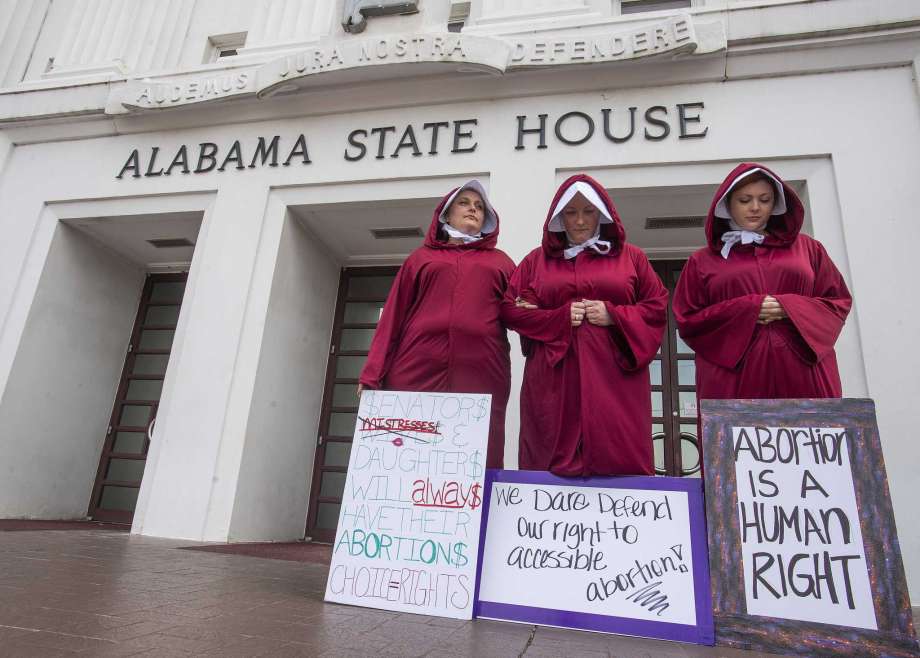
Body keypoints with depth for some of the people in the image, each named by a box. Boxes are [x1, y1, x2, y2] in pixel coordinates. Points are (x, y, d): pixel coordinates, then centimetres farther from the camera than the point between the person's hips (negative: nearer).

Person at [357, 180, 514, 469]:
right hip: (418, 370, 0)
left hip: (481, 374, 0)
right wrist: (373, 373, 3)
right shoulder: (422, 257, 20)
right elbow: (393, 315, 13)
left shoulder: (500, 261, 22)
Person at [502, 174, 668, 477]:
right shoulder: (537, 259, 14)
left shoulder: (631, 256, 13)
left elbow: (658, 307, 10)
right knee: (552, 463, -2)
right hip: (554, 382, 1)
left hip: (614, 379, 0)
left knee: (618, 462, -4)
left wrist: (614, 315, -8)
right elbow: (510, 310, 7)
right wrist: (560, 318, -6)